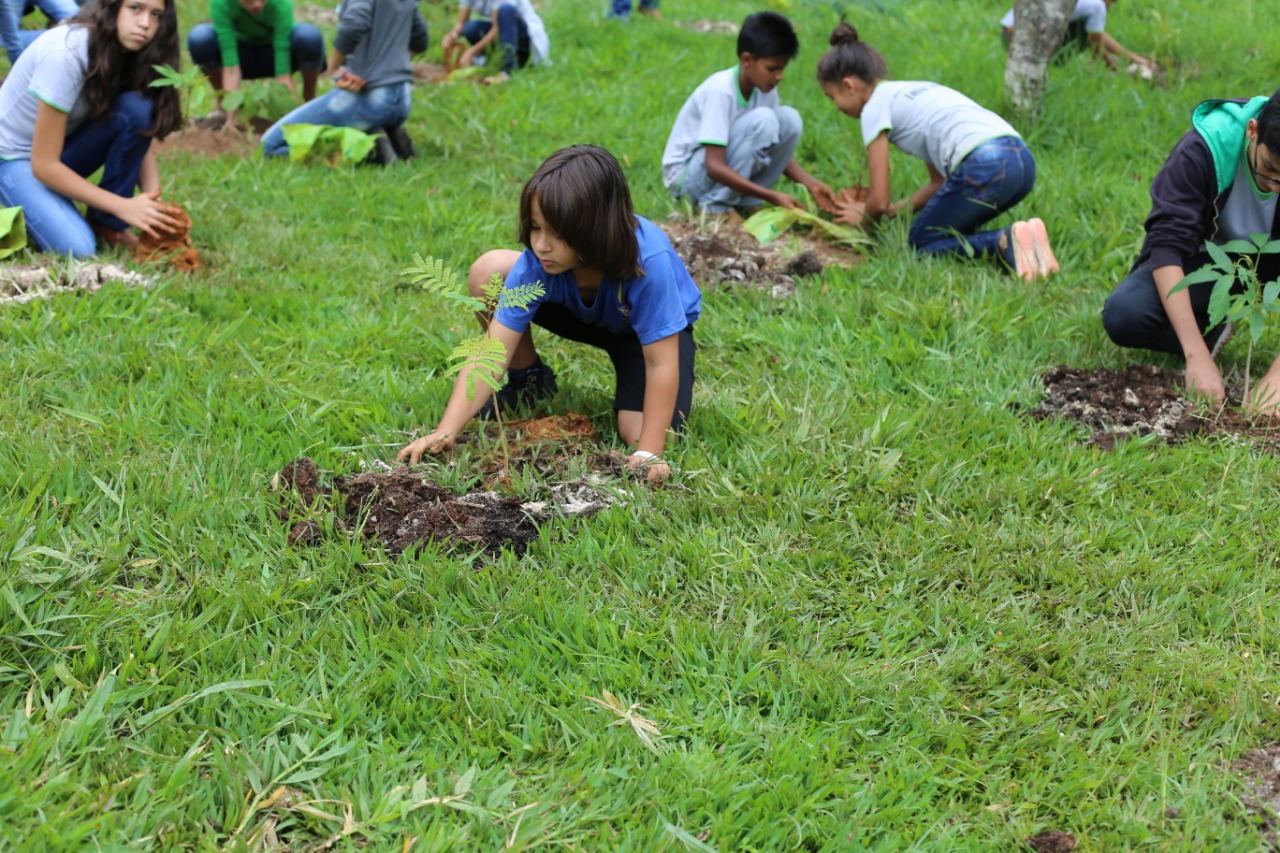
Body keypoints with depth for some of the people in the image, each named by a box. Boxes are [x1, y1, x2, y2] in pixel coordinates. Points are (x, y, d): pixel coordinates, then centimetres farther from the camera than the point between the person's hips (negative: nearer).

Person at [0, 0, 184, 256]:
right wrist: (123, 206, -28)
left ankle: (107, 224, -8)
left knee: (137, 110, -23)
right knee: (77, 248, -28)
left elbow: (141, 140, -6)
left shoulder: (130, 54, -11)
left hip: (66, 143, 6)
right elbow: (44, 165, -29)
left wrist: (154, 205, -23)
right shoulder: (66, 54, -31)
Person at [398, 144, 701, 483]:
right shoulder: (538, 262, -31)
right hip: (583, 314, 4)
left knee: (638, 432, -29)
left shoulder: (649, 262, -42)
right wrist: (445, 432, -41)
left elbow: (661, 363, -36)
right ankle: (530, 380, 5)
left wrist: (649, 454, -39)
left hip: (656, 327, -3)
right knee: (488, 271, -19)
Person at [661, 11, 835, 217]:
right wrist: (772, 196, -35)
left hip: (722, 166, 7)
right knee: (763, 120, -27)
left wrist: (810, 183, -12)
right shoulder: (720, 90, -26)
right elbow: (714, 167, -31)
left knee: (790, 120, -11)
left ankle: (745, 203, -4)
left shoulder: (764, 87, -4)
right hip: (685, 175, -7)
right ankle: (715, 205, -16)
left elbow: (776, 149, 5)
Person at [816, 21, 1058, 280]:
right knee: (945, 229, 28)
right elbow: (939, 182, 31)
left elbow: (879, 201, 6)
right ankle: (1014, 238, 4)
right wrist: (895, 209, 32)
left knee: (920, 242, 10)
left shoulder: (876, 107, 6)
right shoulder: (913, 92, 31)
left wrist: (864, 218, 28)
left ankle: (1004, 242, -12)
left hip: (984, 168, -9)